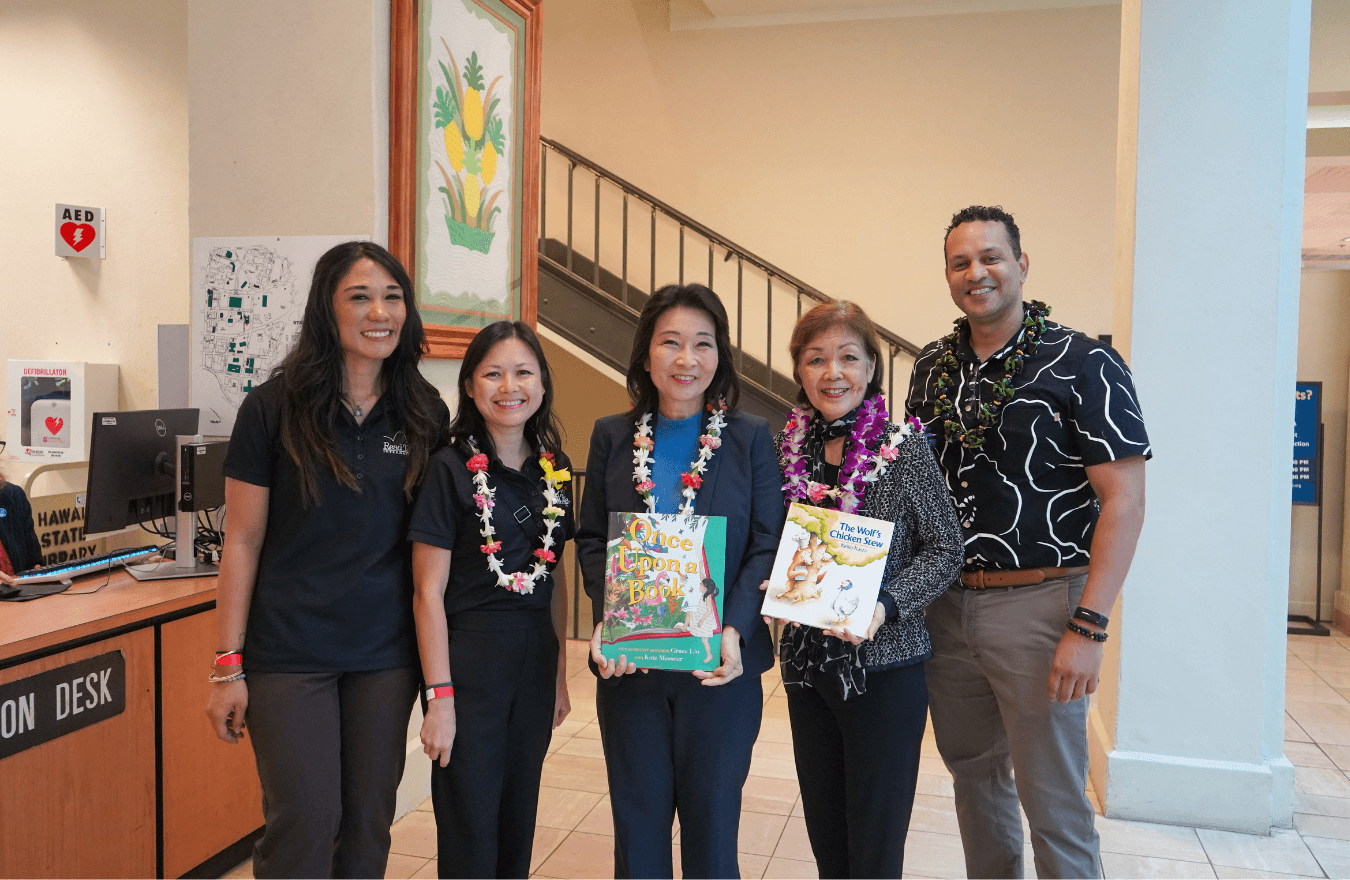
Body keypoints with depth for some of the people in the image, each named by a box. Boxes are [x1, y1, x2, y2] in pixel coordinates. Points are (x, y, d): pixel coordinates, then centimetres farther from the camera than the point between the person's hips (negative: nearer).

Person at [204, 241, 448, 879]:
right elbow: (243, 541, -4)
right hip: (290, 652, -3)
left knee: (369, 820, 13)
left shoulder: (425, 414, 2)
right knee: (304, 823, 0)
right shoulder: (275, 407, -6)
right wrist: (228, 665, -6)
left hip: (387, 653, 3)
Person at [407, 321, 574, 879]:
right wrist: (439, 695, -14)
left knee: (519, 821, 16)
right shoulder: (451, 468, -10)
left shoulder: (554, 471, 6)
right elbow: (430, 590, -11)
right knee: (470, 832, 4)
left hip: (536, 658, 5)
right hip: (468, 653, -5)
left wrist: (560, 674, 12)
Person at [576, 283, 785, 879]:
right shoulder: (611, 437, 5)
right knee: (637, 820, 13)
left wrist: (734, 629, -18)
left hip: (719, 662, -1)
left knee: (711, 819, 11)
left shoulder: (750, 438, 0)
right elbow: (591, 539, 4)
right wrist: (607, 619, -12)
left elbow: (767, 545, -4)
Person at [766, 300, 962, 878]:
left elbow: (944, 549, -6)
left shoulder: (904, 448, -8)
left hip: (884, 663, -4)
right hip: (806, 662, 4)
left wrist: (885, 607, -19)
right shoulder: (787, 449, 3)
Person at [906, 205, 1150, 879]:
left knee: (1052, 797, 4)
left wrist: (1089, 628, -18)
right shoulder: (932, 366, 8)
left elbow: (1124, 500, -12)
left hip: (1038, 603, -5)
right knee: (973, 773, 19)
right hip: (944, 604, 6)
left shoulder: (1082, 364, -9)